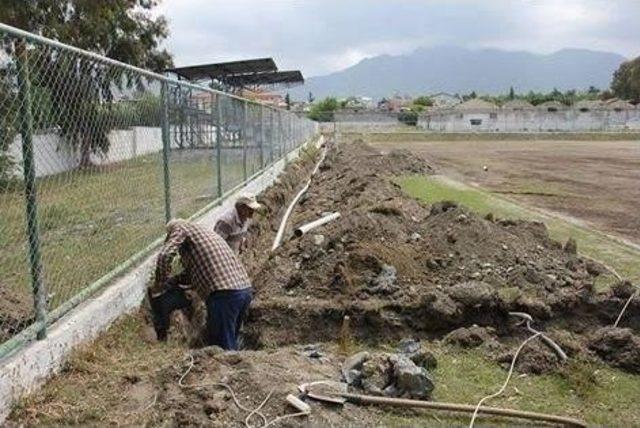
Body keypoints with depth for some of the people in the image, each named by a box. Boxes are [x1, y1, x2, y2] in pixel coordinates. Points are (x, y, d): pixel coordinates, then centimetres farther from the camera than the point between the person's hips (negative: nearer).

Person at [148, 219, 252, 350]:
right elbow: (190, 272, 31)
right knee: (230, 342, 20)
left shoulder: (180, 227, 7)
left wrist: (160, 286, 3)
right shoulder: (204, 232, 31)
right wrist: (169, 282, 28)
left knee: (222, 346, -2)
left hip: (224, 294, -9)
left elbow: (165, 256, -10)